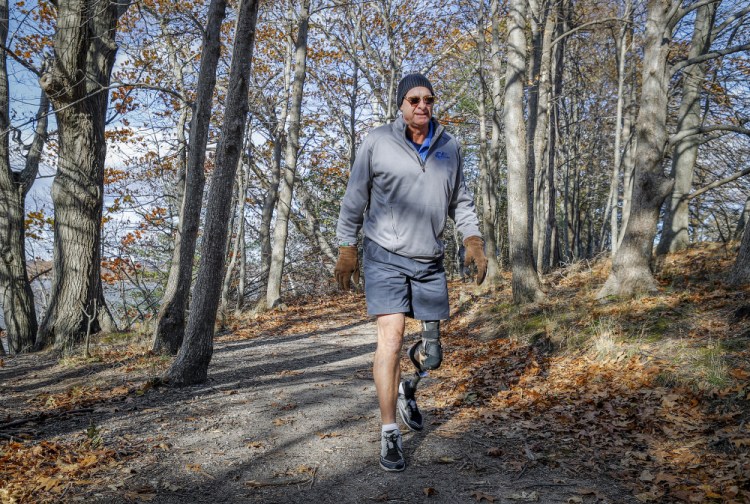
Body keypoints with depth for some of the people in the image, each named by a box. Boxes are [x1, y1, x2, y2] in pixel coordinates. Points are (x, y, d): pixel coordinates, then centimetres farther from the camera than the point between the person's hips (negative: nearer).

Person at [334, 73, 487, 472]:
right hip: (385, 258, -4)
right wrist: (346, 248, -2)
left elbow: (461, 200, 15)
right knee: (391, 338, -12)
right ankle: (389, 435, 1)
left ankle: (407, 389, 43)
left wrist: (473, 238, 2)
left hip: (430, 262, 4)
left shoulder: (449, 147, 7)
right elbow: (354, 199, 1)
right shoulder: (376, 143, -4)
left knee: (432, 353, 9)